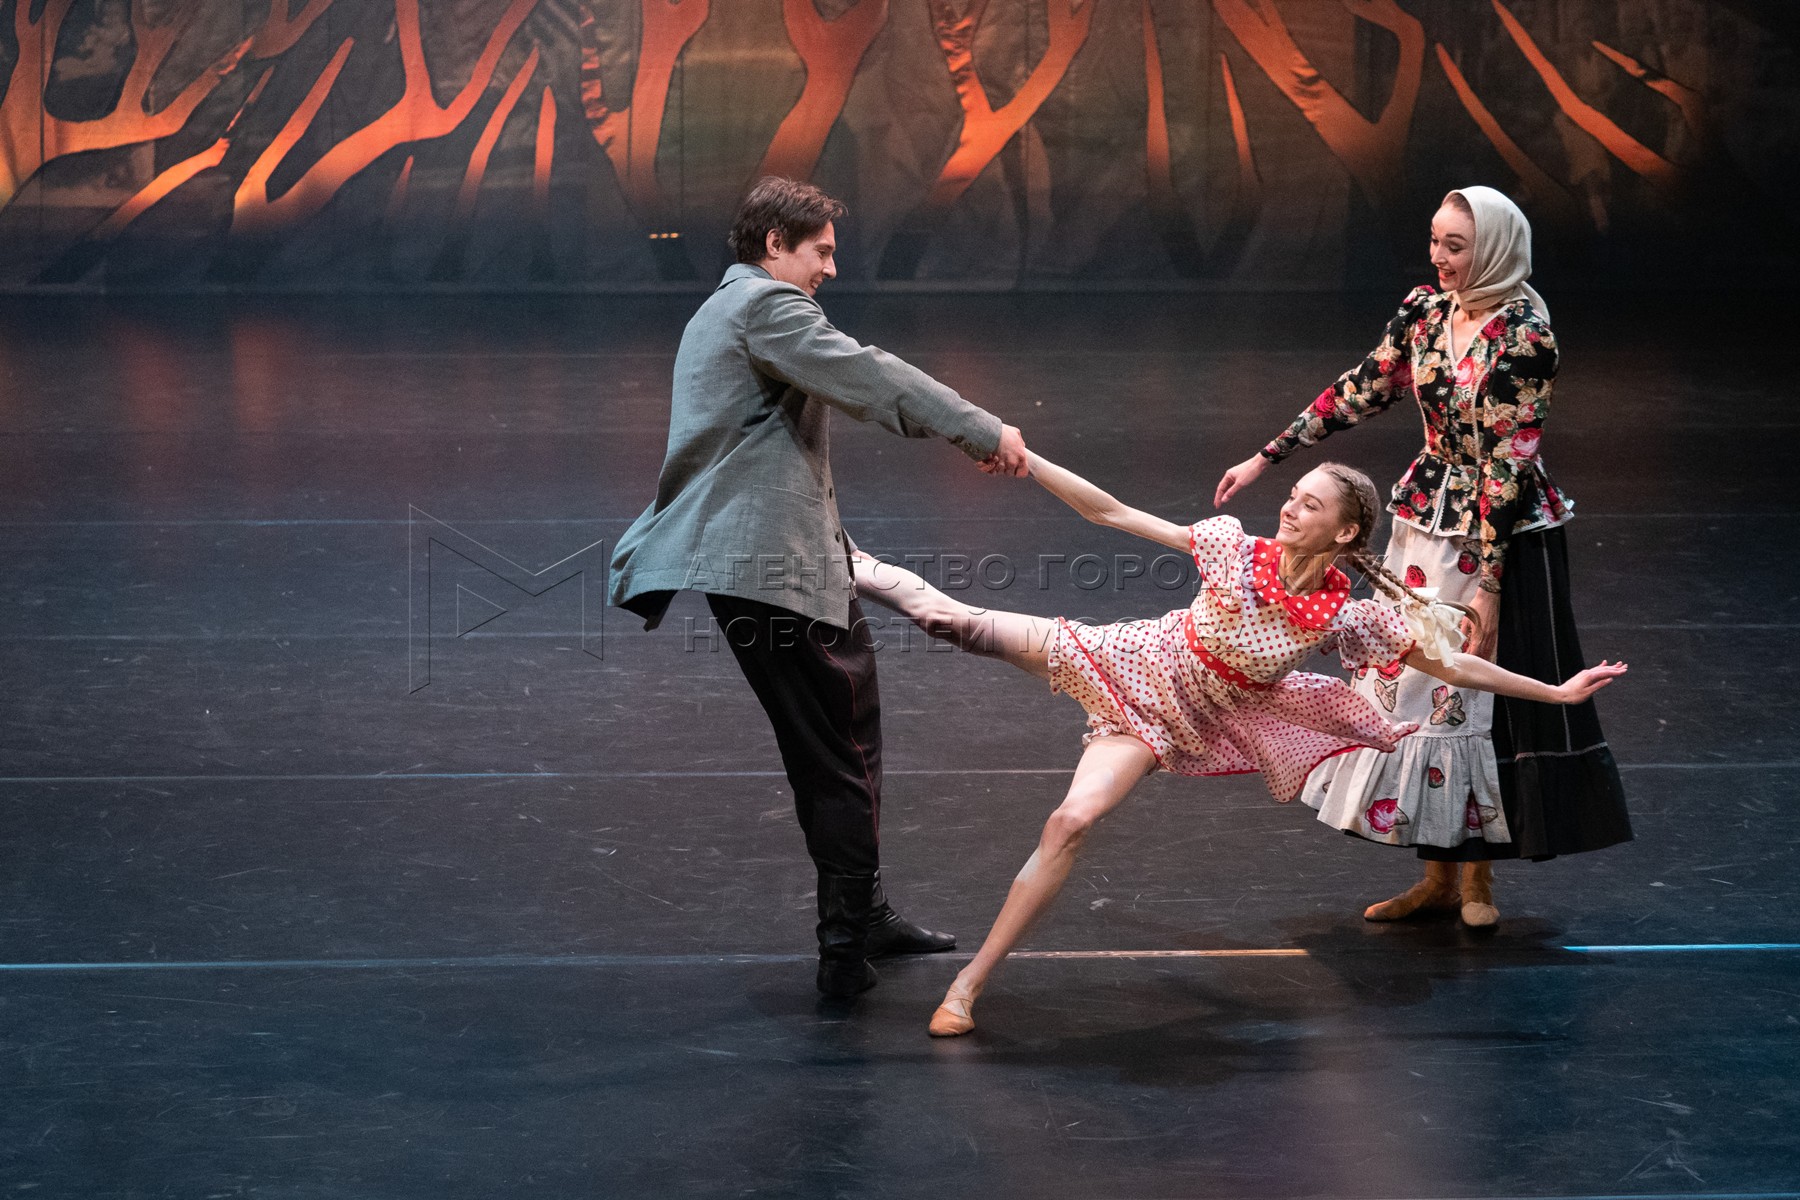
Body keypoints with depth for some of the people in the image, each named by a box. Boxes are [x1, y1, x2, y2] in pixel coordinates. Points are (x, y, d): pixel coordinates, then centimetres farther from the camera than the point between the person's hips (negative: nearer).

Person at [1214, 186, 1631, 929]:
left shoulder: (1523, 333, -18)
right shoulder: (1425, 311, 2)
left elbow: (1509, 463, -19)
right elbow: (1359, 393, 11)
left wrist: (1488, 584, -20)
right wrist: (1265, 459, 10)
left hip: (1504, 533, -7)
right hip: (1429, 520, 7)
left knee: (1487, 695, 1)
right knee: (1412, 686, 8)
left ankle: (1476, 879, 16)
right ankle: (1438, 875, 19)